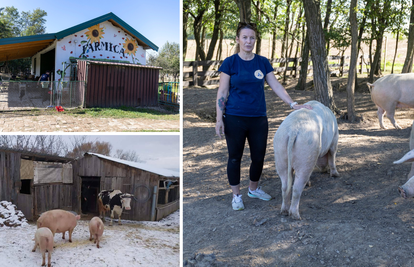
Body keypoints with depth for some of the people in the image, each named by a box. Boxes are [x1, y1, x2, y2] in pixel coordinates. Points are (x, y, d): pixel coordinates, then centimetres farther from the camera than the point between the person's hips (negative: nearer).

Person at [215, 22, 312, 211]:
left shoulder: (262, 62, 6)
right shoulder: (230, 63, -4)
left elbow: (276, 86, 5)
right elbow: (222, 92, -4)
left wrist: (293, 104, -4)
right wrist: (219, 119, -9)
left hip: (258, 119, 3)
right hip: (235, 119, -3)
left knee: (258, 157, 10)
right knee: (235, 157, 6)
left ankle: (253, 189, 34)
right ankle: (236, 195, 22)